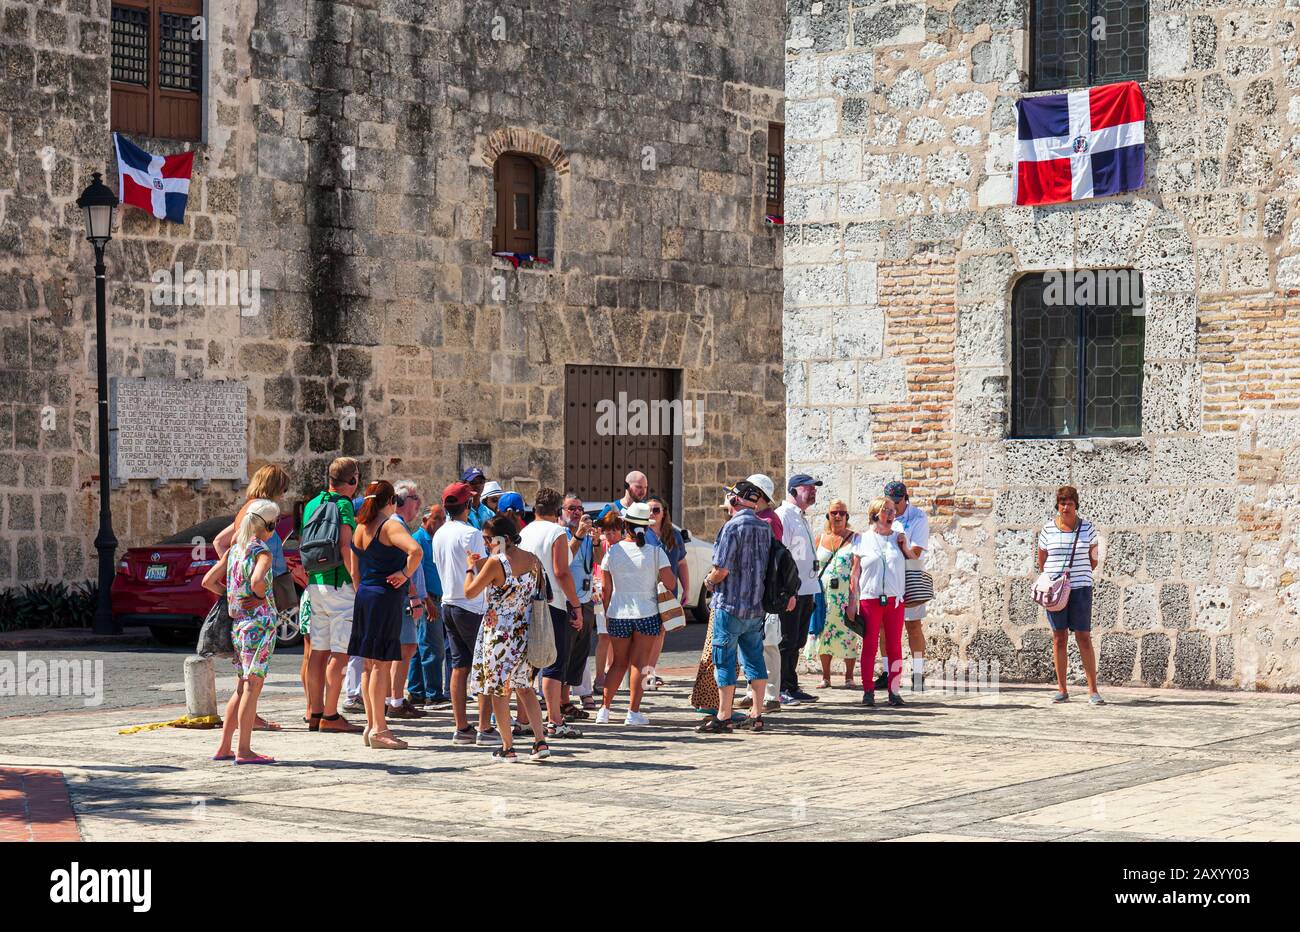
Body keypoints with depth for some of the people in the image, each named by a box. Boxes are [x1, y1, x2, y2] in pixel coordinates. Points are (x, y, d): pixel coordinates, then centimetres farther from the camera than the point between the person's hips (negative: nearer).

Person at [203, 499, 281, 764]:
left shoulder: (234, 550, 11)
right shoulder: (263, 552, -11)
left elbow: (208, 581, 13)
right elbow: (257, 581, -30)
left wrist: (232, 596, 14)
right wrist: (261, 597, -11)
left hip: (236, 623, 8)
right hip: (259, 623, -8)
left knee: (242, 687, 16)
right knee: (253, 686, -5)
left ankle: (223, 748, 17)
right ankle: (244, 750, -5)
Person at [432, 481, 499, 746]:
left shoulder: (439, 535, 9)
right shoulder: (470, 533, -14)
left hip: (448, 603, 8)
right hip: (472, 606, -8)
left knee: (459, 666, 9)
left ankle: (461, 728, 8)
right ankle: (485, 729, -7)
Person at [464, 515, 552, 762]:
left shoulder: (496, 563, -16)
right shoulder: (532, 560, 3)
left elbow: (470, 592, -11)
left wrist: (472, 568, 6)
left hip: (498, 632, -6)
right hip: (525, 631, 6)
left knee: (498, 690, 5)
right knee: (524, 687, 15)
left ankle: (507, 748, 7)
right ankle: (540, 741, 5)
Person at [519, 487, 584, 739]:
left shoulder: (524, 533, 11)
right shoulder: (557, 532, -7)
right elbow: (561, 572, -15)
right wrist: (576, 606, -12)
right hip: (554, 605, -6)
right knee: (555, 664, -4)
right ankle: (554, 722, -8)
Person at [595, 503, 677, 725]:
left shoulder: (613, 551, -4)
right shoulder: (655, 552, -8)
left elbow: (605, 588, 1)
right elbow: (670, 583, -11)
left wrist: (606, 614, 13)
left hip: (618, 615, 2)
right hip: (647, 614, -2)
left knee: (618, 663, 15)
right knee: (639, 663, 4)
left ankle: (604, 709, 13)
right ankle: (633, 711, 1)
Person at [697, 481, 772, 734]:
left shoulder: (733, 526, -14)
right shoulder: (764, 528, 9)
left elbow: (722, 570, -19)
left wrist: (709, 580, 2)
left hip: (731, 604, -7)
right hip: (757, 605, 7)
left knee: (724, 660, -1)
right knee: (754, 658, 12)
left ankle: (723, 718, 0)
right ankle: (757, 716, 14)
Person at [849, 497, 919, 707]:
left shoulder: (899, 537, 11)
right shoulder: (862, 540, 4)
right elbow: (854, 573, 5)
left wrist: (904, 547, 1)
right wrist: (852, 601, 0)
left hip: (894, 599, 2)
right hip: (870, 599, -2)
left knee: (895, 646, 0)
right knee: (869, 645, -2)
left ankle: (894, 691, 4)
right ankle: (868, 691, 2)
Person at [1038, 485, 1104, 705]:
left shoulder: (1087, 528, 3)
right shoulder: (1048, 529, 3)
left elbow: (1093, 561, 13)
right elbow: (1041, 562, 11)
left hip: (1080, 588, -1)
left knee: (1084, 638, -5)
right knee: (1059, 638, 3)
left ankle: (1093, 691, -4)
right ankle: (1062, 690, 8)